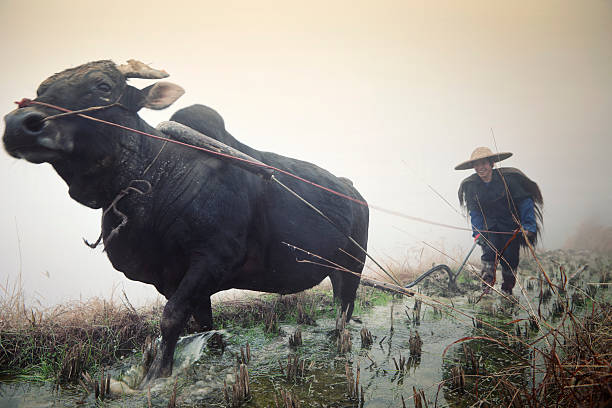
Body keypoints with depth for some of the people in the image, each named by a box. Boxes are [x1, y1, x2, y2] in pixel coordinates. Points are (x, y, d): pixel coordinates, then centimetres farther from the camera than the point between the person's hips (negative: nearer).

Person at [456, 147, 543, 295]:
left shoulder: (510, 177, -16)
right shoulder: (470, 185, -7)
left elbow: (525, 202, -10)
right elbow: (474, 211, 2)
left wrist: (529, 227, -14)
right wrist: (478, 232, -10)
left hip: (512, 226, -2)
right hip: (490, 227, 2)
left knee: (509, 259, -4)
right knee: (489, 252, -20)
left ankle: (507, 291, 14)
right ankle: (487, 284, -18)